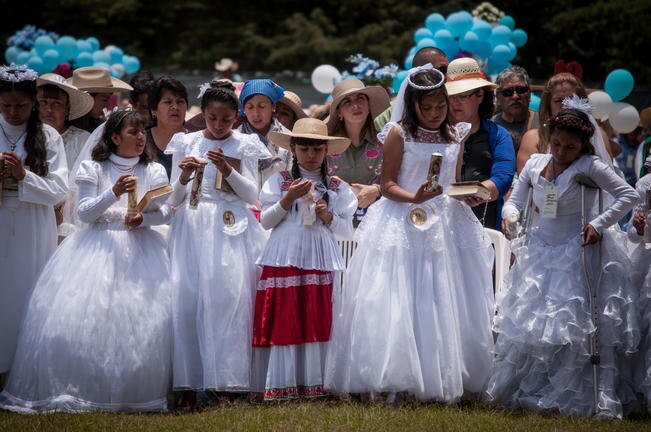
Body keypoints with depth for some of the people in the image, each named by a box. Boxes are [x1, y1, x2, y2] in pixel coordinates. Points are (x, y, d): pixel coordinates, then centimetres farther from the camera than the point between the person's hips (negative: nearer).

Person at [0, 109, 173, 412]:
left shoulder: (153, 171, 10)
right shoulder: (94, 169, 7)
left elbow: (166, 212, 2)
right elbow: (85, 212, -3)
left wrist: (144, 217, -17)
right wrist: (113, 193, -17)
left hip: (138, 248, 1)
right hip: (97, 248, -1)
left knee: (141, 318, -13)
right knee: (79, 314, -12)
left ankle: (135, 392, -5)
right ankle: (77, 387, -3)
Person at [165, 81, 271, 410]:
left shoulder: (244, 145, 7)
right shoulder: (186, 144, 11)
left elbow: (252, 195, 1)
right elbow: (174, 200, 10)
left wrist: (228, 170, -13)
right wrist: (183, 177, -10)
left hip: (231, 232, -2)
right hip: (192, 230, 2)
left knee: (228, 299, -13)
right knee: (186, 299, -8)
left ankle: (225, 383, -9)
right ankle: (188, 386, -3)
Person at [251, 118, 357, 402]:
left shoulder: (337, 187, 12)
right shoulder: (279, 181, 9)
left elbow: (347, 231, 11)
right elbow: (265, 221, 2)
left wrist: (328, 216, -7)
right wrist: (289, 198, -9)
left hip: (321, 262, 1)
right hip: (284, 260, -1)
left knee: (318, 323, -3)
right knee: (283, 322, -5)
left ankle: (313, 383, 1)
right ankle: (280, 385, -3)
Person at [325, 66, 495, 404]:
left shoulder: (455, 137, 9)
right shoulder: (399, 134, -4)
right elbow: (387, 186, -6)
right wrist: (414, 198, -23)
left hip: (445, 225, 4)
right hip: (402, 224, -4)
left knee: (445, 305, 3)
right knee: (399, 303, -5)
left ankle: (445, 379, 9)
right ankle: (396, 381, -1)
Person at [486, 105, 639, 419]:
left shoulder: (589, 167, -12)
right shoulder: (535, 165, 2)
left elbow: (628, 195, -13)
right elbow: (515, 201, 10)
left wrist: (599, 224, -20)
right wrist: (510, 215, -12)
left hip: (579, 255, -5)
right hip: (541, 254, 5)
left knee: (576, 326, -7)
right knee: (529, 320, 7)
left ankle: (578, 399, 0)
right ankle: (526, 392, 19)